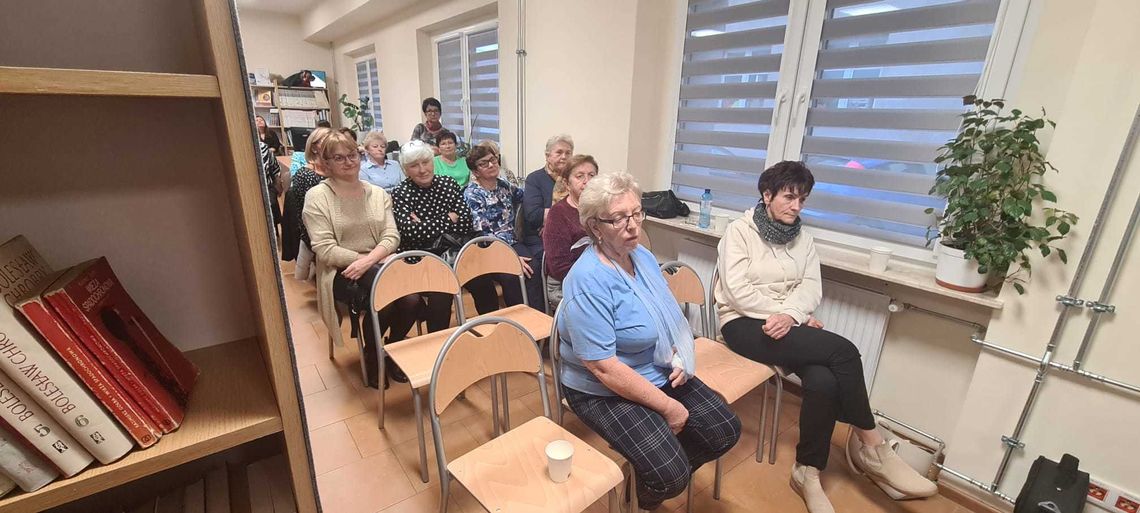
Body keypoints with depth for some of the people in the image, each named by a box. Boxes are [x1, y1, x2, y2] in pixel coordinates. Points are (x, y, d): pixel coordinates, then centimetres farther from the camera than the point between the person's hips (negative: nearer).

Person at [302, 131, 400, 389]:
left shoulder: (378, 193, 11)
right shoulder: (316, 197, -1)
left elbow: (391, 236, 1)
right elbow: (325, 250, -10)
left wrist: (369, 260, -17)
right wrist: (365, 262, -17)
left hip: (379, 266, 4)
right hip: (341, 273, -3)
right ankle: (372, 356, -5)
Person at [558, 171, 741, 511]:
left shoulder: (643, 256, 1)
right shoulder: (588, 280, -26)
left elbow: (666, 317, 15)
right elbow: (604, 368, -26)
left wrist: (678, 355, -6)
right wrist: (667, 406, -18)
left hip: (660, 375, 8)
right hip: (605, 392, -7)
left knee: (725, 430, 0)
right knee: (669, 475, -19)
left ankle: (669, 473, 26)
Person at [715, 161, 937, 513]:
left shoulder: (803, 239, 14)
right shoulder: (740, 231, -5)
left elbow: (811, 288, 2)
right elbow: (738, 291, -14)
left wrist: (791, 315, -20)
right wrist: (789, 316, -14)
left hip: (788, 323, 5)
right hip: (745, 324, -5)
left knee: (824, 381, -26)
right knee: (843, 351, -24)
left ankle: (808, 473, -8)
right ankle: (872, 448, -6)